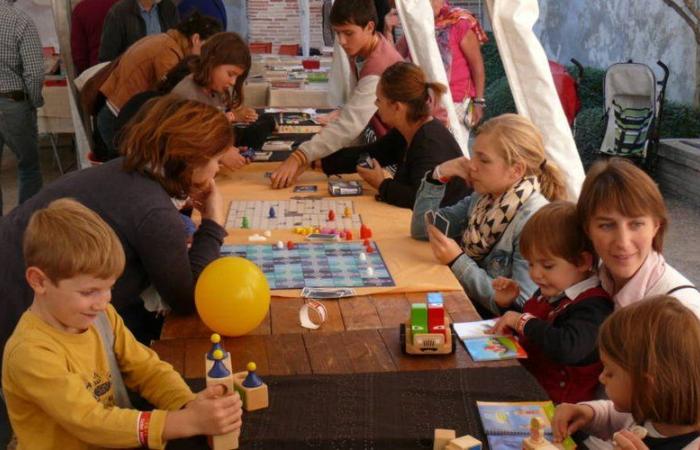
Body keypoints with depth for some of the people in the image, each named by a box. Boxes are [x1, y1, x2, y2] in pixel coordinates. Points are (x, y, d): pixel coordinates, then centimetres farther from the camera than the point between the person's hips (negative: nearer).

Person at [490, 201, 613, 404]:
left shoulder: (592, 307, -18)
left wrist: (523, 321, -24)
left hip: (554, 402, -9)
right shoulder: (549, 293, 10)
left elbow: (567, 348, -36)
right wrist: (508, 304, 9)